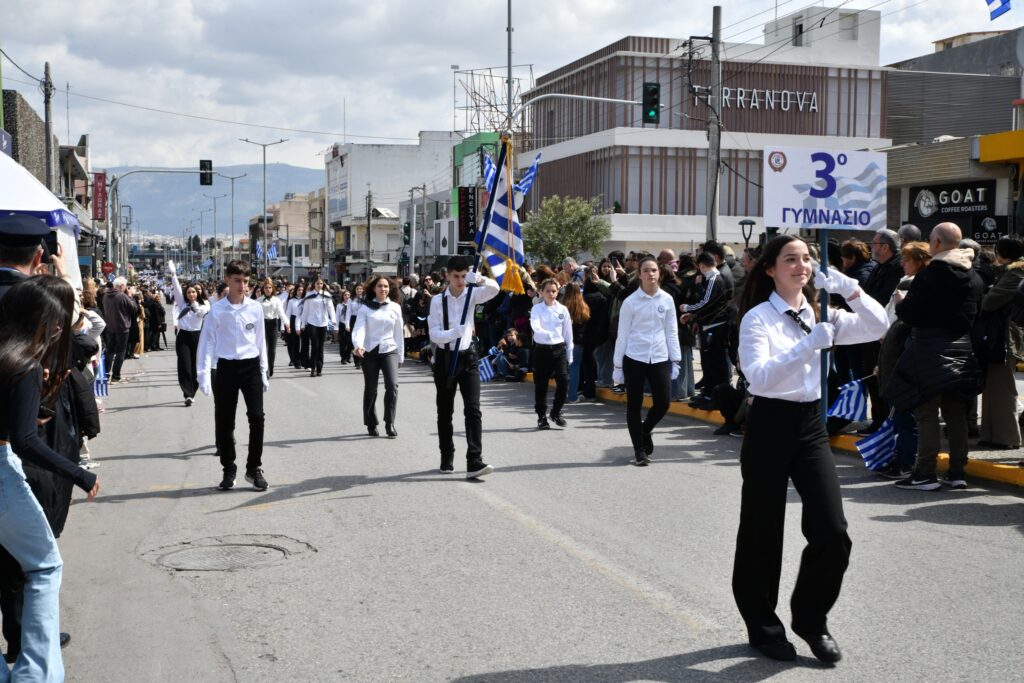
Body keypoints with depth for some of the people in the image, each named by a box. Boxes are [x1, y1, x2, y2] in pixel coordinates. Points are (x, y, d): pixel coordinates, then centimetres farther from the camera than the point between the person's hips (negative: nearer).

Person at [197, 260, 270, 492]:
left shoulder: (255, 307, 1)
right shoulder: (217, 309, -4)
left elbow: (261, 340, 9)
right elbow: (207, 342, -3)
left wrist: (264, 372, 11)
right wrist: (204, 374, -11)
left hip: (251, 366, 1)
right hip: (226, 368, -1)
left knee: (256, 417, -7)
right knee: (224, 422, 5)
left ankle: (254, 468, 7)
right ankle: (229, 470, 20)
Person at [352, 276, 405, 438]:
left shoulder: (395, 307, 6)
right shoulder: (365, 308, 0)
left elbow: (399, 333, 11)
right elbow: (359, 328, -12)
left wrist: (401, 356, 13)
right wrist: (358, 345, -31)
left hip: (389, 350, 1)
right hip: (370, 352, -1)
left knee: (392, 385, -17)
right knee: (370, 390, 7)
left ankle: (390, 423, -9)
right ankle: (371, 424, 21)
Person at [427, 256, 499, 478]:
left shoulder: (472, 295, 0)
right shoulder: (438, 301, -6)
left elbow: (494, 289, -17)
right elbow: (434, 334, -13)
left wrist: (479, 279, -37)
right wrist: (454, 333, -32)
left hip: (468, 356, 1)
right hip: (445, 358, 0)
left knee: (473, 409, -11)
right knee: (445, 411, 11)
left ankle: (475, 461, -16)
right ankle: (447, 458, 27)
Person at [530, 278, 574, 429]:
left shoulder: (563, 310, 4)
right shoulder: (537, 309, -1)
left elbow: (568, 333, 9)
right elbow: (535, 327, -20)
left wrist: (569, 353, 8)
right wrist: (548, 334, -36)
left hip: (559, 348, 2)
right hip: (542, 349, -1)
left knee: (564, 381, -9)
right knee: (541, 384, 3)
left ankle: (556, 411, 12)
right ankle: (542, 417, 17)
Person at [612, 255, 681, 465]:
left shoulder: (667, 300, 3)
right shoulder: (630, 302, -5)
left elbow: (672, 332, 8)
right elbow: (622, 335, -2)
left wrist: (675, 360, 5)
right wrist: (617, 365, -2)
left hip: (660, 358, 2)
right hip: (634, 358, -2)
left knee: (663, 402, -1)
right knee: (634, 405, 4)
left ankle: (645, 430, 29)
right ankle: (639, 449, 17)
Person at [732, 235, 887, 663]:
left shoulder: (819, 314, 8)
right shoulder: (758, 318, -8)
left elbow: (877, 327, 0)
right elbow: (758, 375, -22)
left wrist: (849, 288, -11)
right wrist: (807, 345, -30)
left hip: (811, 424, 5)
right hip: (770, 426, -5)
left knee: (832, 532, -3)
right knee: (762, 533, 6)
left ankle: (811, 618, 20)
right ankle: (763, 627, 24)